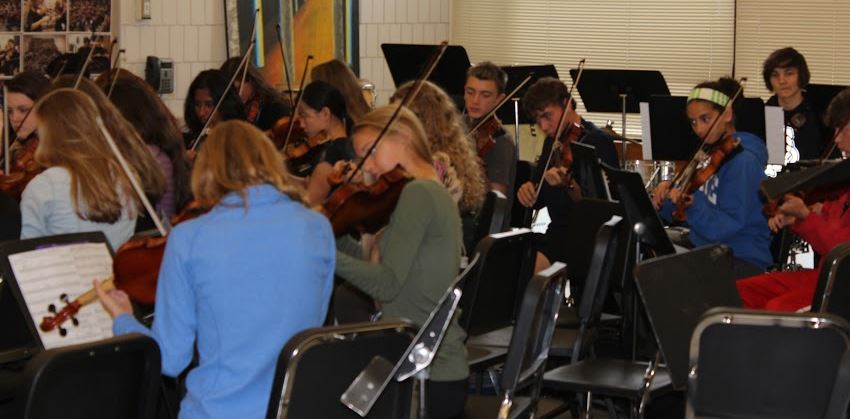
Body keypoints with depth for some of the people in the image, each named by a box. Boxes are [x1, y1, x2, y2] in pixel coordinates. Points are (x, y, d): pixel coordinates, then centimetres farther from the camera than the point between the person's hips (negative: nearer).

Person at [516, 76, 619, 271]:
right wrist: (528, 191, -4)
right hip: (556, 234, 8)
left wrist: (569, 186, -34)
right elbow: (538, 202, 18)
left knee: (530, 263, -30)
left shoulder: (599, 141, -10)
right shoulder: (552, 141, 13)